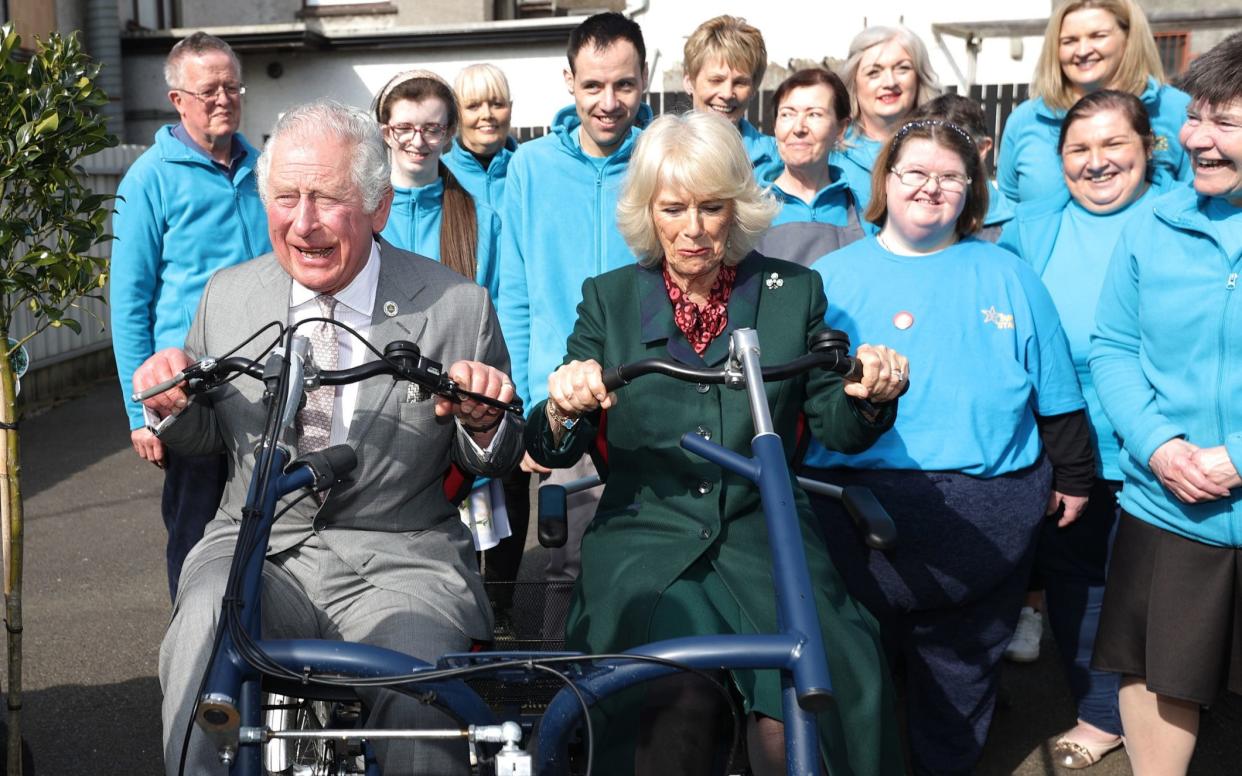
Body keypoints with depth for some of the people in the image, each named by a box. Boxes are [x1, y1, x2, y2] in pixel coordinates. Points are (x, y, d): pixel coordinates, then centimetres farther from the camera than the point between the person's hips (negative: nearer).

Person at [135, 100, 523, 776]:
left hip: (400, 561, -1)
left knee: (422, 694, -30)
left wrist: (483, 423, -16)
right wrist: (175, 407, -4)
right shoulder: (226, 295, 8)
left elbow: (491, 464, 7)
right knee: (199, 640, -30)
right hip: (254, 550, 2)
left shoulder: (458, 307, -1)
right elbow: (203, 436, 19)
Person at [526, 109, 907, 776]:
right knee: (679, 696, -28)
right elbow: (553, 451, 0)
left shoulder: (793, 292, 8)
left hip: (766, 537, 1)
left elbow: (837, 429, 6)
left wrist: (870, 397, -16)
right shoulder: (608, 300, 7)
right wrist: (562, 409, -23)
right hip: (644, 541, 0)